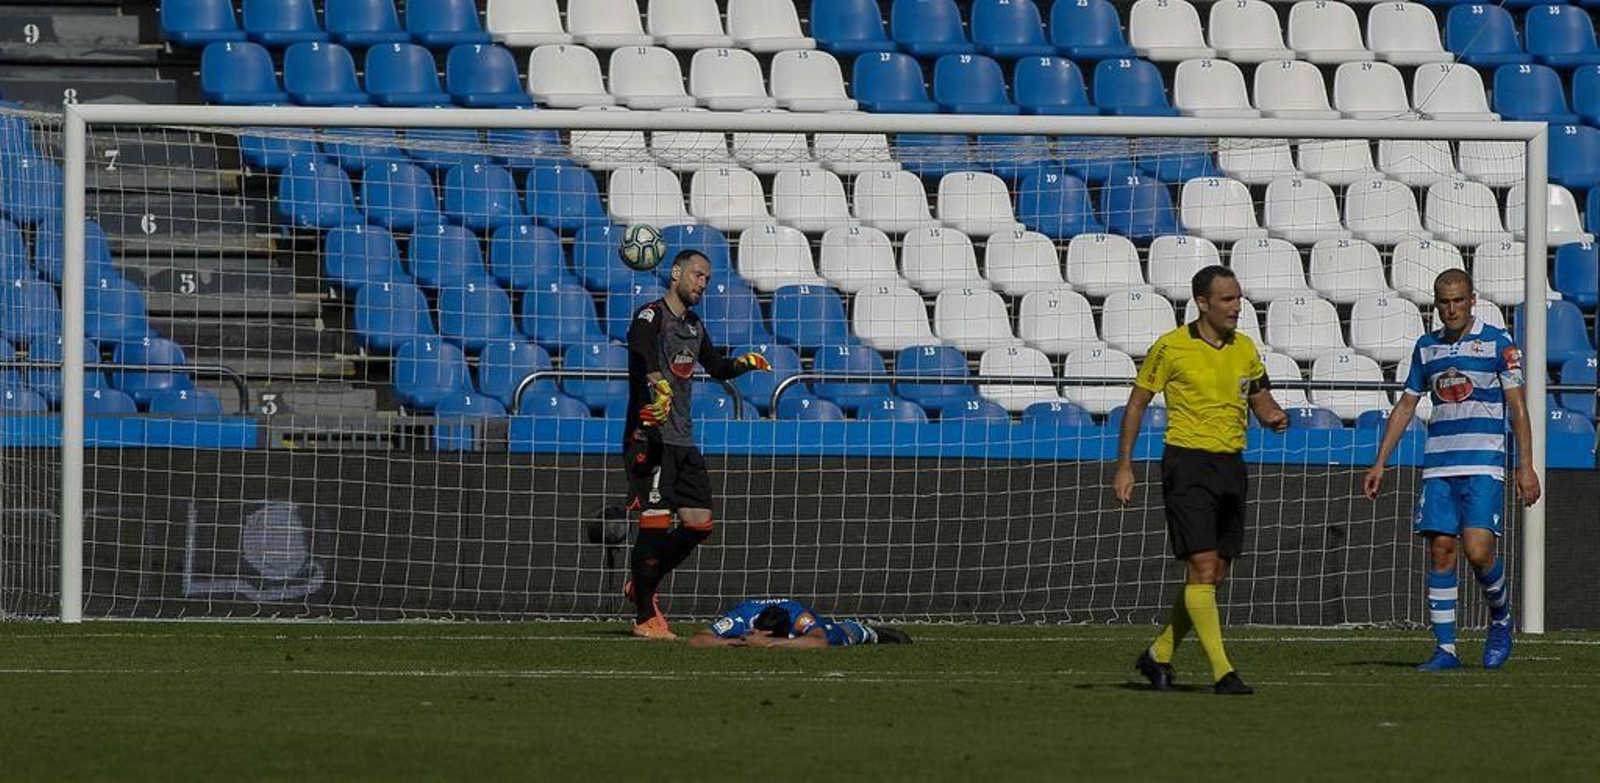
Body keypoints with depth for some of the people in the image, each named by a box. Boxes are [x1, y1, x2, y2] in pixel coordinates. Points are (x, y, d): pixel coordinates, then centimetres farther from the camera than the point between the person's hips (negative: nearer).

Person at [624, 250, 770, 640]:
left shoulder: (694, 326, 19)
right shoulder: (651, 316, -8)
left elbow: (716, 367, 35)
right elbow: (639, 348, -32)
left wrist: (742, 363, 12)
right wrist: (657, 381, -52)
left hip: (683, 442, 8)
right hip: (650, 437, -8)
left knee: (699, 523, 4)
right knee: (656, 522, -12)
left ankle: (642, 586, 24)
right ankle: (645, 618, -4)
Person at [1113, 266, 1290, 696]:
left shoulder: (1245, 349, 9)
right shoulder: (1171, 347, -7)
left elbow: (1261, 400, 18)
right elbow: (1136, 403, 1)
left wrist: (1274, 416, -7)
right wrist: (1124, 467, -3)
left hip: (1231, 466, 6)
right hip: (1187, 463, -6)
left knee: (1215, 575, 8)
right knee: (1202, 568, -13)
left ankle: (1159, 655, 24)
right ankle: (1221, 671, -14)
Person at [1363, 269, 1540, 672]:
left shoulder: (1498, 343, -1)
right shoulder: (1427, 347, 12)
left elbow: (1517, 406, -1)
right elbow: (1406, 406, 18)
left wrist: (1526, 466, -7)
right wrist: (1379, 463, 13)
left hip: (1483, 465, -4)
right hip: (1438, 465, 4)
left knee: (1478, 551, -15)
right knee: (1440, 552, -2)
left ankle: (1500, 618, 14)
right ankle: (1445, 649, 2)